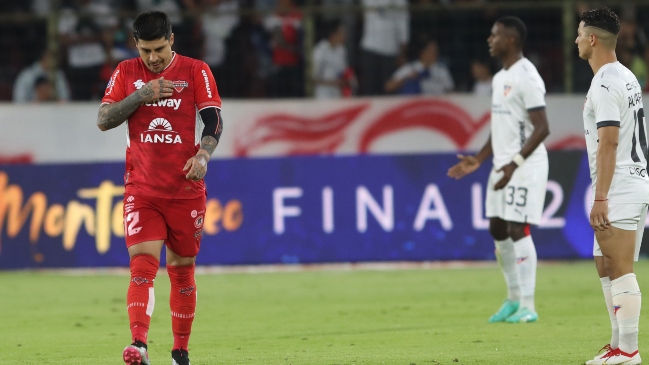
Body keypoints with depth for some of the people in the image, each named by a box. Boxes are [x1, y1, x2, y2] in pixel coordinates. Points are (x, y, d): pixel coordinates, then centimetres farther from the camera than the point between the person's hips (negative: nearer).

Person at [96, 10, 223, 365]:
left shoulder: (195, 71, 1)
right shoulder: (126, 73, 6)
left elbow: (213, 120, -5)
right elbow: (103, 120, 0)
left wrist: (203, 154, -23)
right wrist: (141, 96, -13)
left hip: (186, 189, 0)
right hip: (141, 189, 0)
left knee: (182, 269, 8)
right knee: (142, 263, -16)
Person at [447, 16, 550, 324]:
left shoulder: (526, 77, -15)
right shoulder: (500, 78, 16)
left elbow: (542, 128, -19)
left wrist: (514, 164, -24)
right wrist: (479, 160, 17)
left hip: (526, 165, -10)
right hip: (503, 165, 10)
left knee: (518, 229, -11)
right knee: (498, 229, 10)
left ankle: (527, 306, -9)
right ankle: (514, 298, 20)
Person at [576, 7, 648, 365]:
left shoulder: (605, 85, -15)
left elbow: (609, 142, -20)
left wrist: (600, 198, -21)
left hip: (618, 190, -10)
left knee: (620, 271, -10)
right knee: (607, 268, 15)